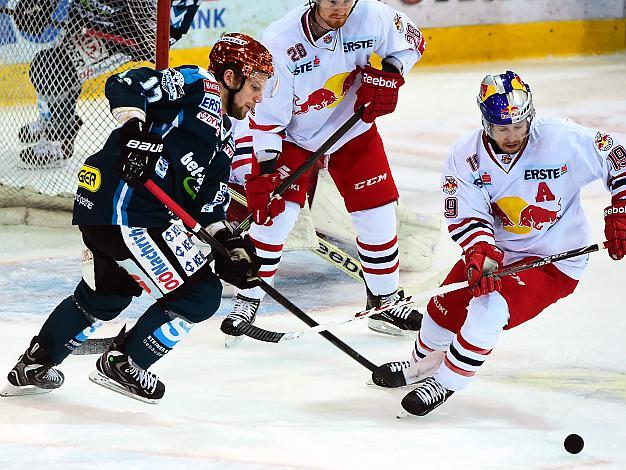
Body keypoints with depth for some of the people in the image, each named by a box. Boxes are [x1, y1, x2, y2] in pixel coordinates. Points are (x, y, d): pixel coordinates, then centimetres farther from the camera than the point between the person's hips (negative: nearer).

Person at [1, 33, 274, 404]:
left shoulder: (223, 141, 20)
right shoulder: (198, 85, -6)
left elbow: (210, 205, 17)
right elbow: (126, 84, -17)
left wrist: (231, 246, 3)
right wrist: (136, 132, -30)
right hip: (122, 209, -11)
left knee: (105, 296, 31)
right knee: (201, 294, -4)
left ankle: (33, 367, 44)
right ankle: (123, 365, 7)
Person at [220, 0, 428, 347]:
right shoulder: (280, 41, -29)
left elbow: (411, 41, -1)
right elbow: (265, 113, -22)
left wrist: (388, 75, -20)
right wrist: (263, 171, -25)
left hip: (352, 130, 3)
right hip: (291, 135, -3)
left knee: (377, 215, 2)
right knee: (275, 215, -13)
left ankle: (385, 302, 21)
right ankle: (247, 302, 4)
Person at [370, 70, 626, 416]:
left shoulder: (562, 140, -23)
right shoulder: (465, 157, -13)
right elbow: (466, 217, -17)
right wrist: (479, 255, -36)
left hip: (556, 260, -5)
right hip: (498, 248, 5)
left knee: (489, 308, -24)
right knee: (447, 304, 4)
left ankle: (447, 381, -4)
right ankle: (424, 363, 37)